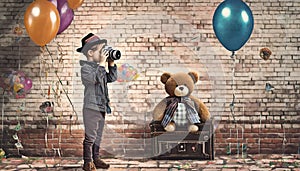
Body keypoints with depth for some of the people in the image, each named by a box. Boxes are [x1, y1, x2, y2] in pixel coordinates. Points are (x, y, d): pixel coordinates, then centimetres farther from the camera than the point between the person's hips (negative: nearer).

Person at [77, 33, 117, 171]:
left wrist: (111, 63, 8)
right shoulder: (85, 67, -10)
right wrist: (102, 63, -23)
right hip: (91, 107, -8)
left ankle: (96, 159, 22)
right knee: (90, 137, -5)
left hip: (102, 107, 8)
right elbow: (94, 78, -27)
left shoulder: (99, 67, 15)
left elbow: (112, 78, 17)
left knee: (98, 136, 14)